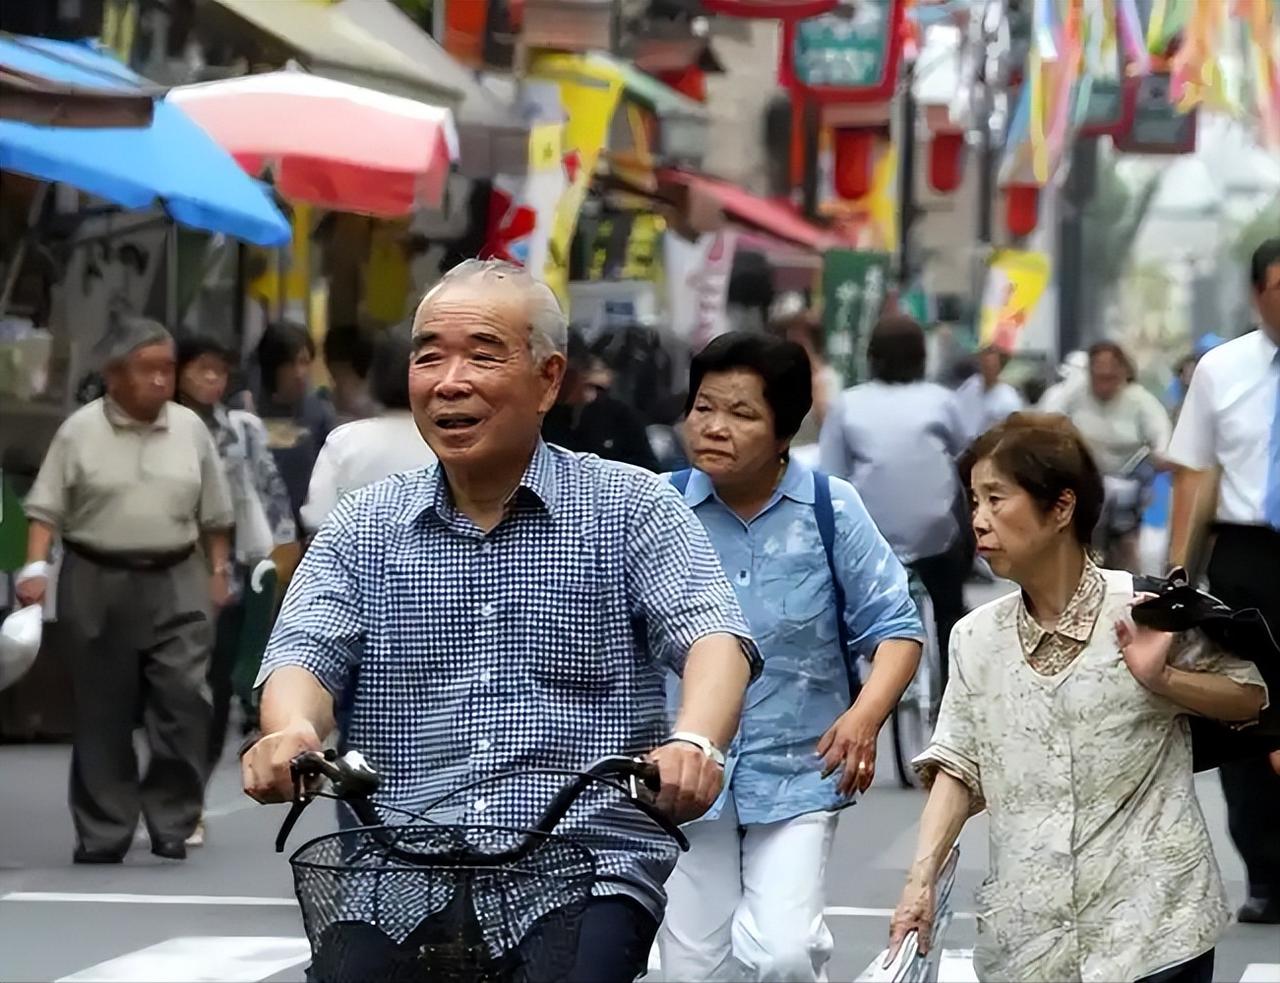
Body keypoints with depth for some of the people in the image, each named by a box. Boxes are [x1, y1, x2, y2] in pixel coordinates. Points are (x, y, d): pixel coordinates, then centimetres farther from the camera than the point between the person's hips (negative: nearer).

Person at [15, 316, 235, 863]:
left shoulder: (190, 429, 6)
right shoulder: (80, 431, -1)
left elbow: (214, 513, 13)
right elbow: (46, 508, -2)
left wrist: (219, 570, 10)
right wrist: (35, 568, -13)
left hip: (175, 582, 1)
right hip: (97, 583, -1)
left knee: (184, 700, -9)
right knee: (102, 714, 3)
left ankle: (171, 823, 1)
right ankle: (102, 834, 11)